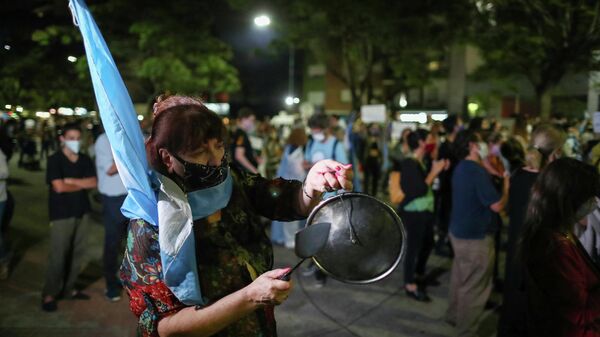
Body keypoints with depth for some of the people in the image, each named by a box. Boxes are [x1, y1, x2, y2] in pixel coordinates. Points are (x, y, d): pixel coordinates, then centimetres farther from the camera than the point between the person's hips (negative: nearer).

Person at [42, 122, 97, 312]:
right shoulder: (54, 160, -7)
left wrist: (72, 181, -13)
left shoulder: (85, 160, 7)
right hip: (61, 214, -5)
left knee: (77, 253, 9)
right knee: (58, 255, -3)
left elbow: (93, 183, -2)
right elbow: (59, 187, -17)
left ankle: (68, 289, 22)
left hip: (82, 212, 5)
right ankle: (49, 294, 10)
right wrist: (82, 184, -4)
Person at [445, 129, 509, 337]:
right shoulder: (477, 171, -24)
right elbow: (497, 205, -23)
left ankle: (454, 315, 38)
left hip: (459, 231, 10)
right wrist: (506, 187, -5)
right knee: (474, 286, 3)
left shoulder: (461, 168, 7)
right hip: (475, 237, -10)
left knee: (460, 278, 23)